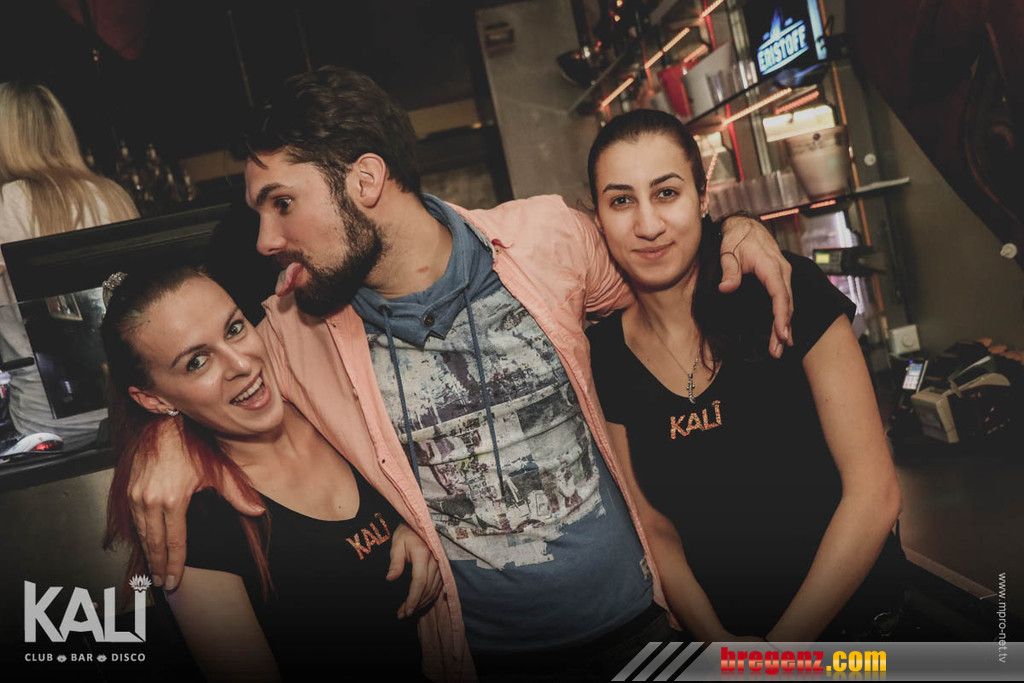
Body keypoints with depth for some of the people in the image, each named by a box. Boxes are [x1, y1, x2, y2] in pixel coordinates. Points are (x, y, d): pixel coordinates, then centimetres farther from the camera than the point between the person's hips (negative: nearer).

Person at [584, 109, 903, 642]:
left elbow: (873, 492, -14)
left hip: (854, 612, -2)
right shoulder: (603, 358, -6)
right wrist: (715, 639, -14)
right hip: (723, 626, 3)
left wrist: (785, 644, -13)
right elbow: (656, 529, 1)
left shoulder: (785, 292, -14)